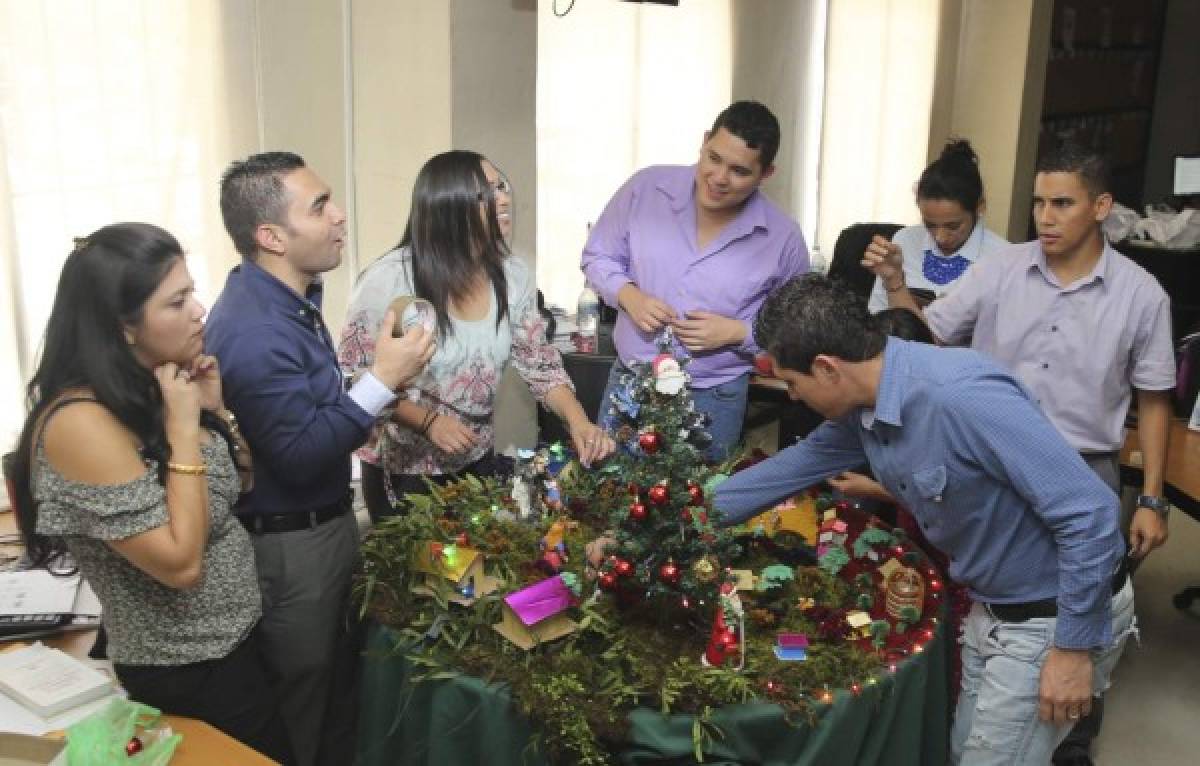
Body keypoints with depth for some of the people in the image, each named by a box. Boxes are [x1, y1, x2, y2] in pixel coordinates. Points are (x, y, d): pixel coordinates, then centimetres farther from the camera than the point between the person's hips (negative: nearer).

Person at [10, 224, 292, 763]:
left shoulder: (157, 386, -2)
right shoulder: (82, 421, -27)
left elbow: (241, 486, 10)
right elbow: (181, 563, -28)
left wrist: (215, 409, -6)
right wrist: (183, 428, -25)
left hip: (235, 636, 8)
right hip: (187, 673, -8)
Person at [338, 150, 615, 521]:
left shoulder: (513, 275, -8)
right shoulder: (390, 278, -23)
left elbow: (540, 362, -1)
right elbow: (352, 374, -16)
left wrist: (578, 420, -18)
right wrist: (427, 420, -26)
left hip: (477, 461, 5)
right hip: (401, 470, -5)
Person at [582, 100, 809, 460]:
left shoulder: (784, 239, -10)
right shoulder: (646, 188, -8)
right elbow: (598, 256, 4)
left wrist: (736, 332, -17)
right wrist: (629, 296, -15)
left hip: (714, 400, -1)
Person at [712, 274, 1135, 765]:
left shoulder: (961, 396, -33)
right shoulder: (862, 407, -5)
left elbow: (1090, 511, -30)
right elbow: (801, 462, 14)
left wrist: (1075, 647, -23)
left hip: (1056, 615, -8)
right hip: (994, 606, 8)